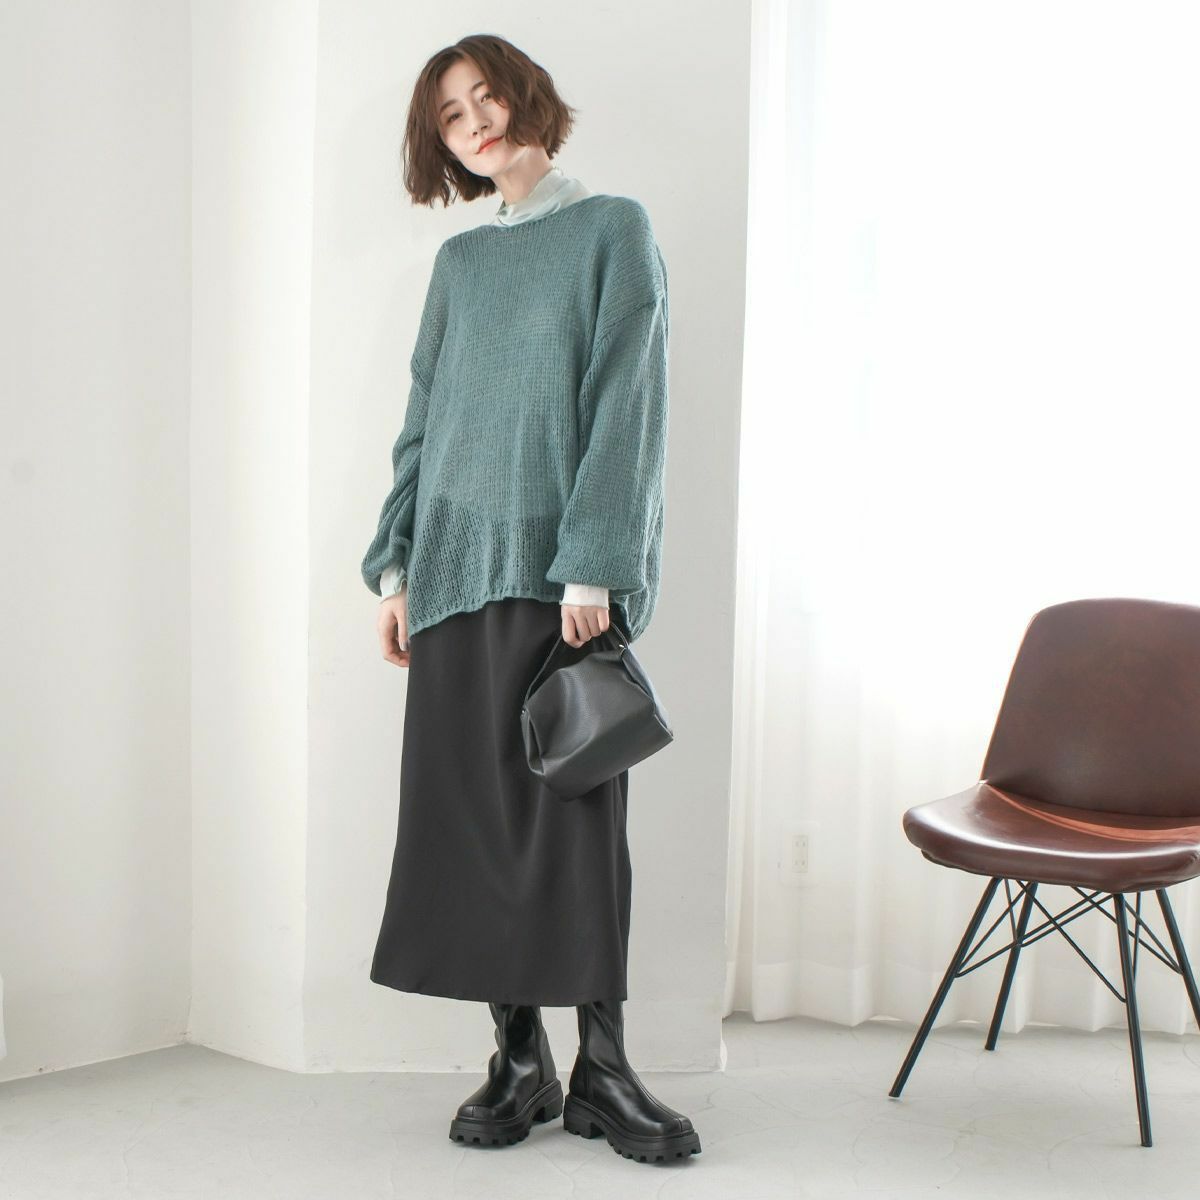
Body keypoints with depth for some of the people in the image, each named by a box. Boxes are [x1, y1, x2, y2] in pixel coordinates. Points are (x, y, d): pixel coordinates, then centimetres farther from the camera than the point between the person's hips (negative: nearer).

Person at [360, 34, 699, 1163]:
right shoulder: (459, 262, 18)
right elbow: (422, 422, 17)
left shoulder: (613, 229, 3)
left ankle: (600, 1068, 6)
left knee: (576, 807, -3)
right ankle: (519, 1059, 12)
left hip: (562, 563, -4)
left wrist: (592, 565, -15)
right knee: (473, 804, 2)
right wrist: (396, 563, 7)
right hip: (458, 565, 5)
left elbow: (626, 404, -6)